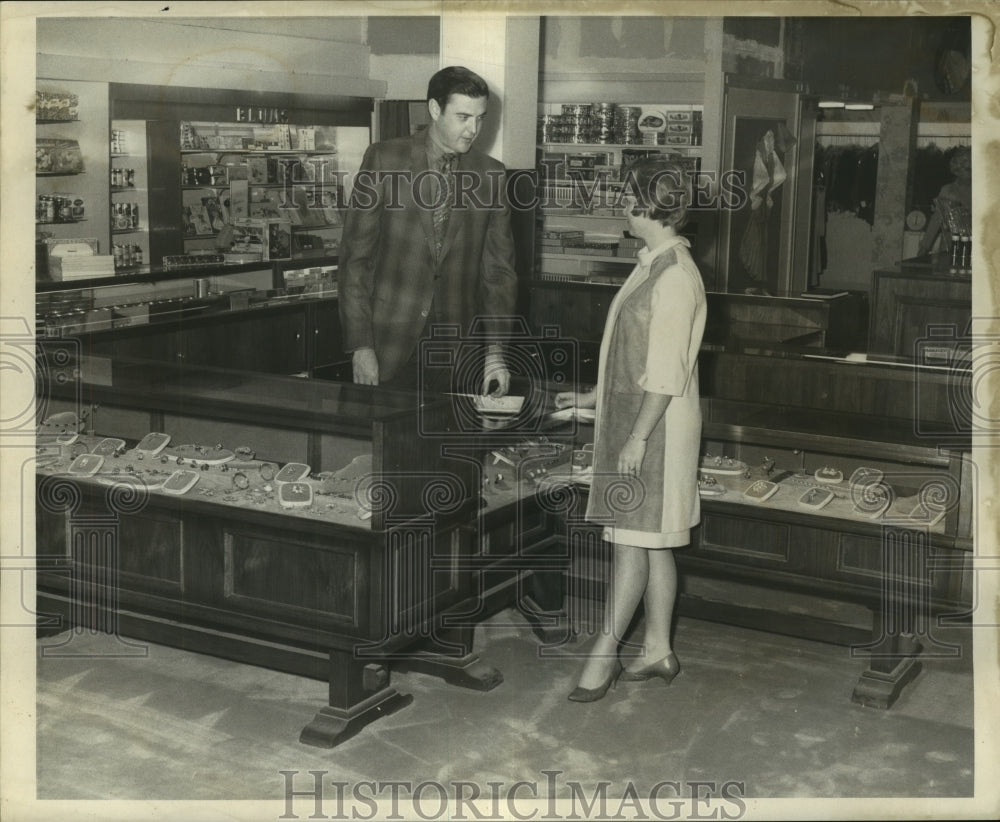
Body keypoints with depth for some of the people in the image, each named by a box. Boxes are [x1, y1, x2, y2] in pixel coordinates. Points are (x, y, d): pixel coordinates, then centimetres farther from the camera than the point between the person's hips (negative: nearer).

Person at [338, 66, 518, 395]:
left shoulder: (490, 174, 5)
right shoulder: (384, 159, -1)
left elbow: (499, 268, 6)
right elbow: (355, 255, -2)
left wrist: (495, 349, -5)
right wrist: (360, 345, -9)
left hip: (458, 353, 2)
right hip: (389, 345, -2)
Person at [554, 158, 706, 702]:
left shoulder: (675, 276, -18)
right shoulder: (654, 265, 13)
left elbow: (666, 372, -20)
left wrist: (638, 437, -20)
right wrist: (592, 397, 24)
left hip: (655, 426, -10)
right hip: (633, 417, 10)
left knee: (633, 539, -3)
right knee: (651, 542, 13)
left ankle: (604, 654, 4)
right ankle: (658, 651, 21)